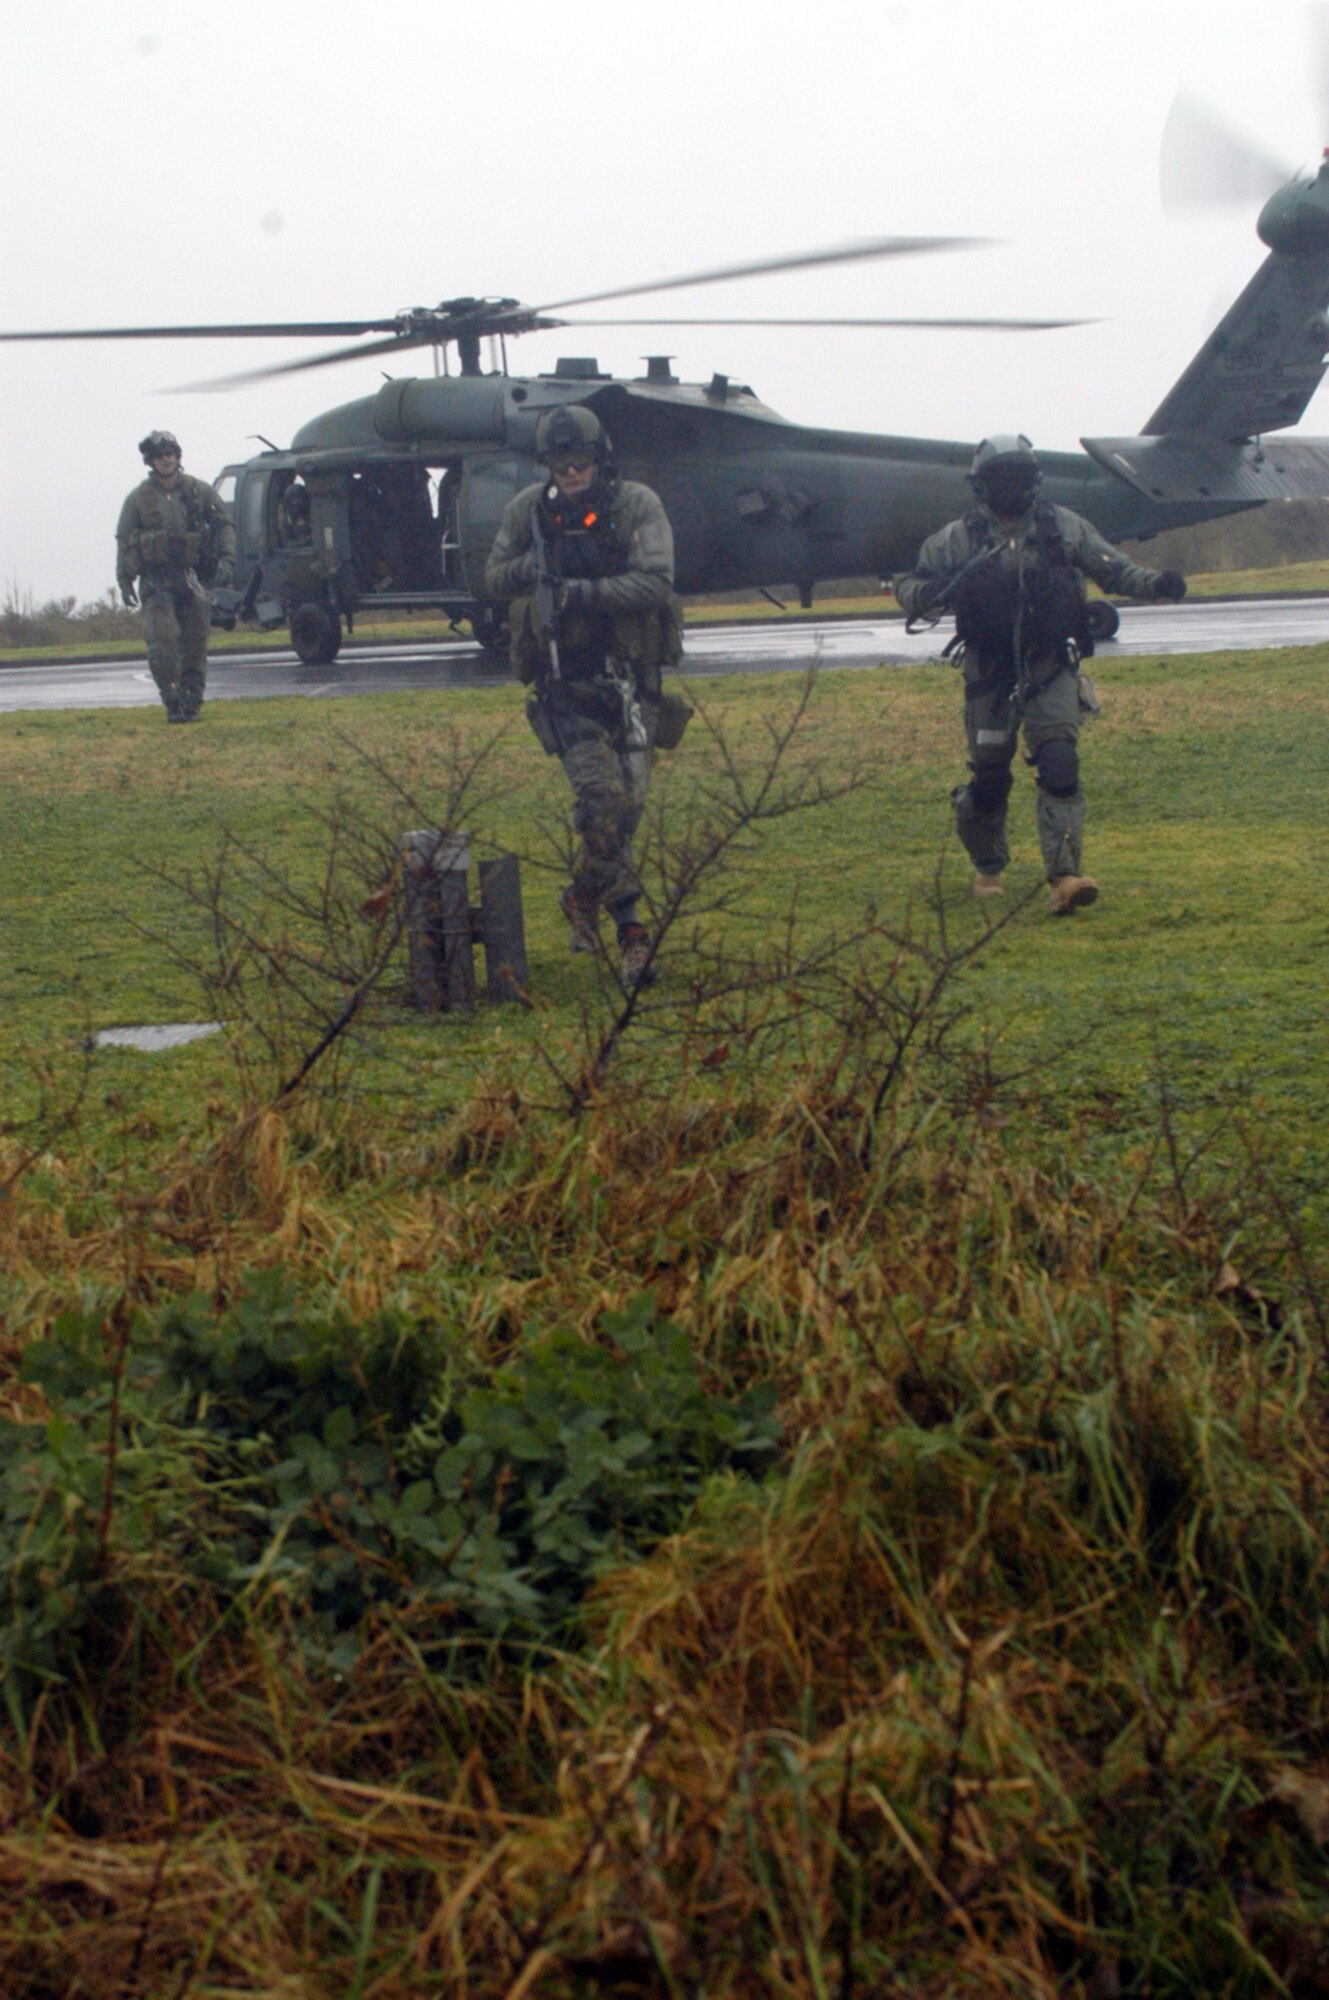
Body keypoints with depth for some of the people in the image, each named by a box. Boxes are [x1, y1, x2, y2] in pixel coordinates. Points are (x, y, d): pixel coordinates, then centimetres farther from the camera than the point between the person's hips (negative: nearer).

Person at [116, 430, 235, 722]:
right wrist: (124, 580, -3)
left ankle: (191, 704, 10)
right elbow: (123, 541, 7)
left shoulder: (199, 491, 7)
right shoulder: (138, 498, 6)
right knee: (163, 639, -15)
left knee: (195, 643, 1)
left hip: (191, 577, 1)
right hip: (156, 582, -1)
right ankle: (172, 704, -11)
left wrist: (226, 559, -6)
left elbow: (224, 525, 9)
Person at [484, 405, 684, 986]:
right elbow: (494, 579, 10)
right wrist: (538, 562, -10)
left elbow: (655, 582, -15)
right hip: (564, 681, 0)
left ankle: (584, 898, 25)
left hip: (629, 675, 0)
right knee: (601, 795, -14)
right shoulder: (528, 511, 4)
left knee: (629, 801, 1)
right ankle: (630, 926, -4)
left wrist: (582, 590, -24)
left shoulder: (637, 505, -4)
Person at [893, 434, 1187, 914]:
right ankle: (988, 868, 32)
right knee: (989, 778, 6)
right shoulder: (957, 539, 1)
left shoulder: (1063, 527, 6)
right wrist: (928, 595, -21)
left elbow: (1113, 569, 12)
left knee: (1059, 766, -16)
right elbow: (907, 584, 3)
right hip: (990, 676, 0)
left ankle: (1065, 876, -21)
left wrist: (1155, 583, -5)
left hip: (1051, 671, 0)